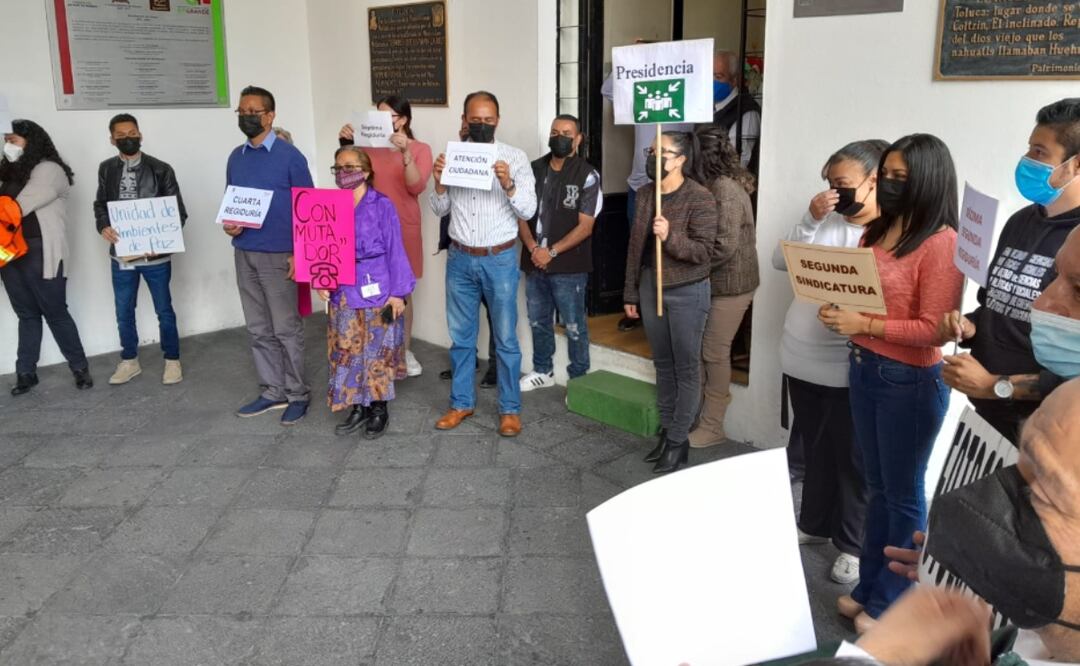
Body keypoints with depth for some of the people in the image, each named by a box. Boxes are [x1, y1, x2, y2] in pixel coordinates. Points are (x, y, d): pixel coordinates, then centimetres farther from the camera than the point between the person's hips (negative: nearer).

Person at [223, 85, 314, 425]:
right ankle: (273, 391, 22)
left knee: (286, 329, 0)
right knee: (259, 329, 12)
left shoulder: (289, 156, -7)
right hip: (244, 255, 6)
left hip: (279, 256, -6)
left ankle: (297, 394, 12)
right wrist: (229, 224, -3)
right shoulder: (236, 157, 11)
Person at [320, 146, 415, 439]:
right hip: (342, 293, 4)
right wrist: (322, 282, -3)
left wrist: (397, 292, -9)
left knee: (376, 352, 5)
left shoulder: (382, 206, -7)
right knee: (346, 352, 9)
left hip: (376, 292, -4)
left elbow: (394, 251, -7)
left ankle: (379, 409, 19)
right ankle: (357, 407, 23)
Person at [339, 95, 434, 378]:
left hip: (402, 229, -1)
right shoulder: (369, 146, 3)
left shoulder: (420, 149, -1)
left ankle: (405, 350, 20)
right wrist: (345, 146, -10)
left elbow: (416, 187, -14)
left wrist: (405, 153, -27)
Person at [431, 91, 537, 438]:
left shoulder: (515, 157, -4)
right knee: (461, 336, 12)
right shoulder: (452, 155, 4)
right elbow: (440, 210, 6)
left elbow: (528, 210, -9)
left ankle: (510, 408, 17)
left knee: (505, 338, 5)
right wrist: (439, 183, -13)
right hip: (460, 259, 3)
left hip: (500, 260, -3)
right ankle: (462, 403, 27)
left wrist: (508, 185, -26)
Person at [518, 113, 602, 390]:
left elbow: (585, 226, -12)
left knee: (574, 326, 4)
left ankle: (579, 378, 18)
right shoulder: (534, 169, 7)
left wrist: (551, 252, -16)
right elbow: (521, 214, 7)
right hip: (534, 262, 5)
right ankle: (542, 371, 34)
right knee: (538, 321, 17)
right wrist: (533, 248, -9)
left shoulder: (587, 176, -7)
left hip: (569, 266, -5)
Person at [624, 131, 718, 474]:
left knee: (686, 367, 3)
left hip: (687, 293, -6)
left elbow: (703, 251, -16)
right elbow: (635, 245, 10)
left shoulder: (700, 197, -13)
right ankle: (667, 431, 26)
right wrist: (631, 293, 11)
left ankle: (679, 440, 12)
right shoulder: (645, 193, 6)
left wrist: (671, 237, -31)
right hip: (651, 289, 6)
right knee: (662, 364, 14)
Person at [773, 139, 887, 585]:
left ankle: (853, 543, 23)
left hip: (849, 365, -5)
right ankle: (814, 523, 38)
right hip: (801, 356, 6)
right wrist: (811, 220, -12)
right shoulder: (826, 221, 4)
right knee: (814, 449, 20)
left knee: (850, 457, 7)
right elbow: (781, 261, -3)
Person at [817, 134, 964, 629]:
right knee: (877, 487, 18)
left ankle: (892, 604, 23)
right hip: (864, 370, 8)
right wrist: (836, 310, -1)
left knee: (904, 494, 7)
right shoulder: (876, 232, 10)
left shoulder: (942, 243, -16)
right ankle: (868, 587, 32)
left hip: (911, 382, -8)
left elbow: (934, 328, -20)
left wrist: (864, 325, -23)